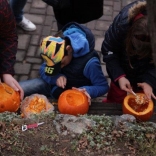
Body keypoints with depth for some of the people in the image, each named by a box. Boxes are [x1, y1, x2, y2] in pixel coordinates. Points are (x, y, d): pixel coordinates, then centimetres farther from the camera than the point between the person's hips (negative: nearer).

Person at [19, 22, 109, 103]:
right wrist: (56, 77, -27)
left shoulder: (89, 63, -33)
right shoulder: (57, 50, -19)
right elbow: (44, 70, -5)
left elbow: (103, 86, -21)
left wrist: (87, 90, -42)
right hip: (54, 86, 4)